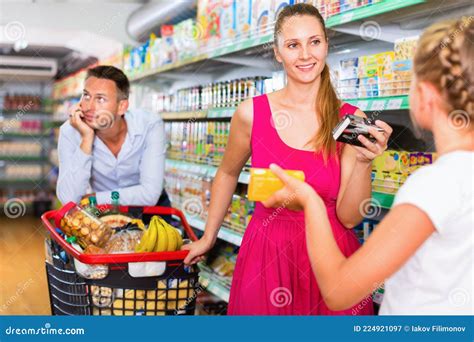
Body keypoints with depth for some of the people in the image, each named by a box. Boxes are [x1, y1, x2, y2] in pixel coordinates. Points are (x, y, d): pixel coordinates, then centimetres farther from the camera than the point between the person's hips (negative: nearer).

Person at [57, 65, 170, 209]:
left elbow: (149, 194, -23)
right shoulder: (70, 131, -15)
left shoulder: (150, 126, -18)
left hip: (148, 207, 0)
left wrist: (91, 199, -18)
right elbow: (69, 199, -23)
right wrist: (86, 139, -27)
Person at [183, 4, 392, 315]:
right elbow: (228, 174, 10)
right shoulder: (251, 113, -8)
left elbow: (349, 217, -10)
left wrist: (364, 162, -25)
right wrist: (208, 238, 17)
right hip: (266, 255, 0)